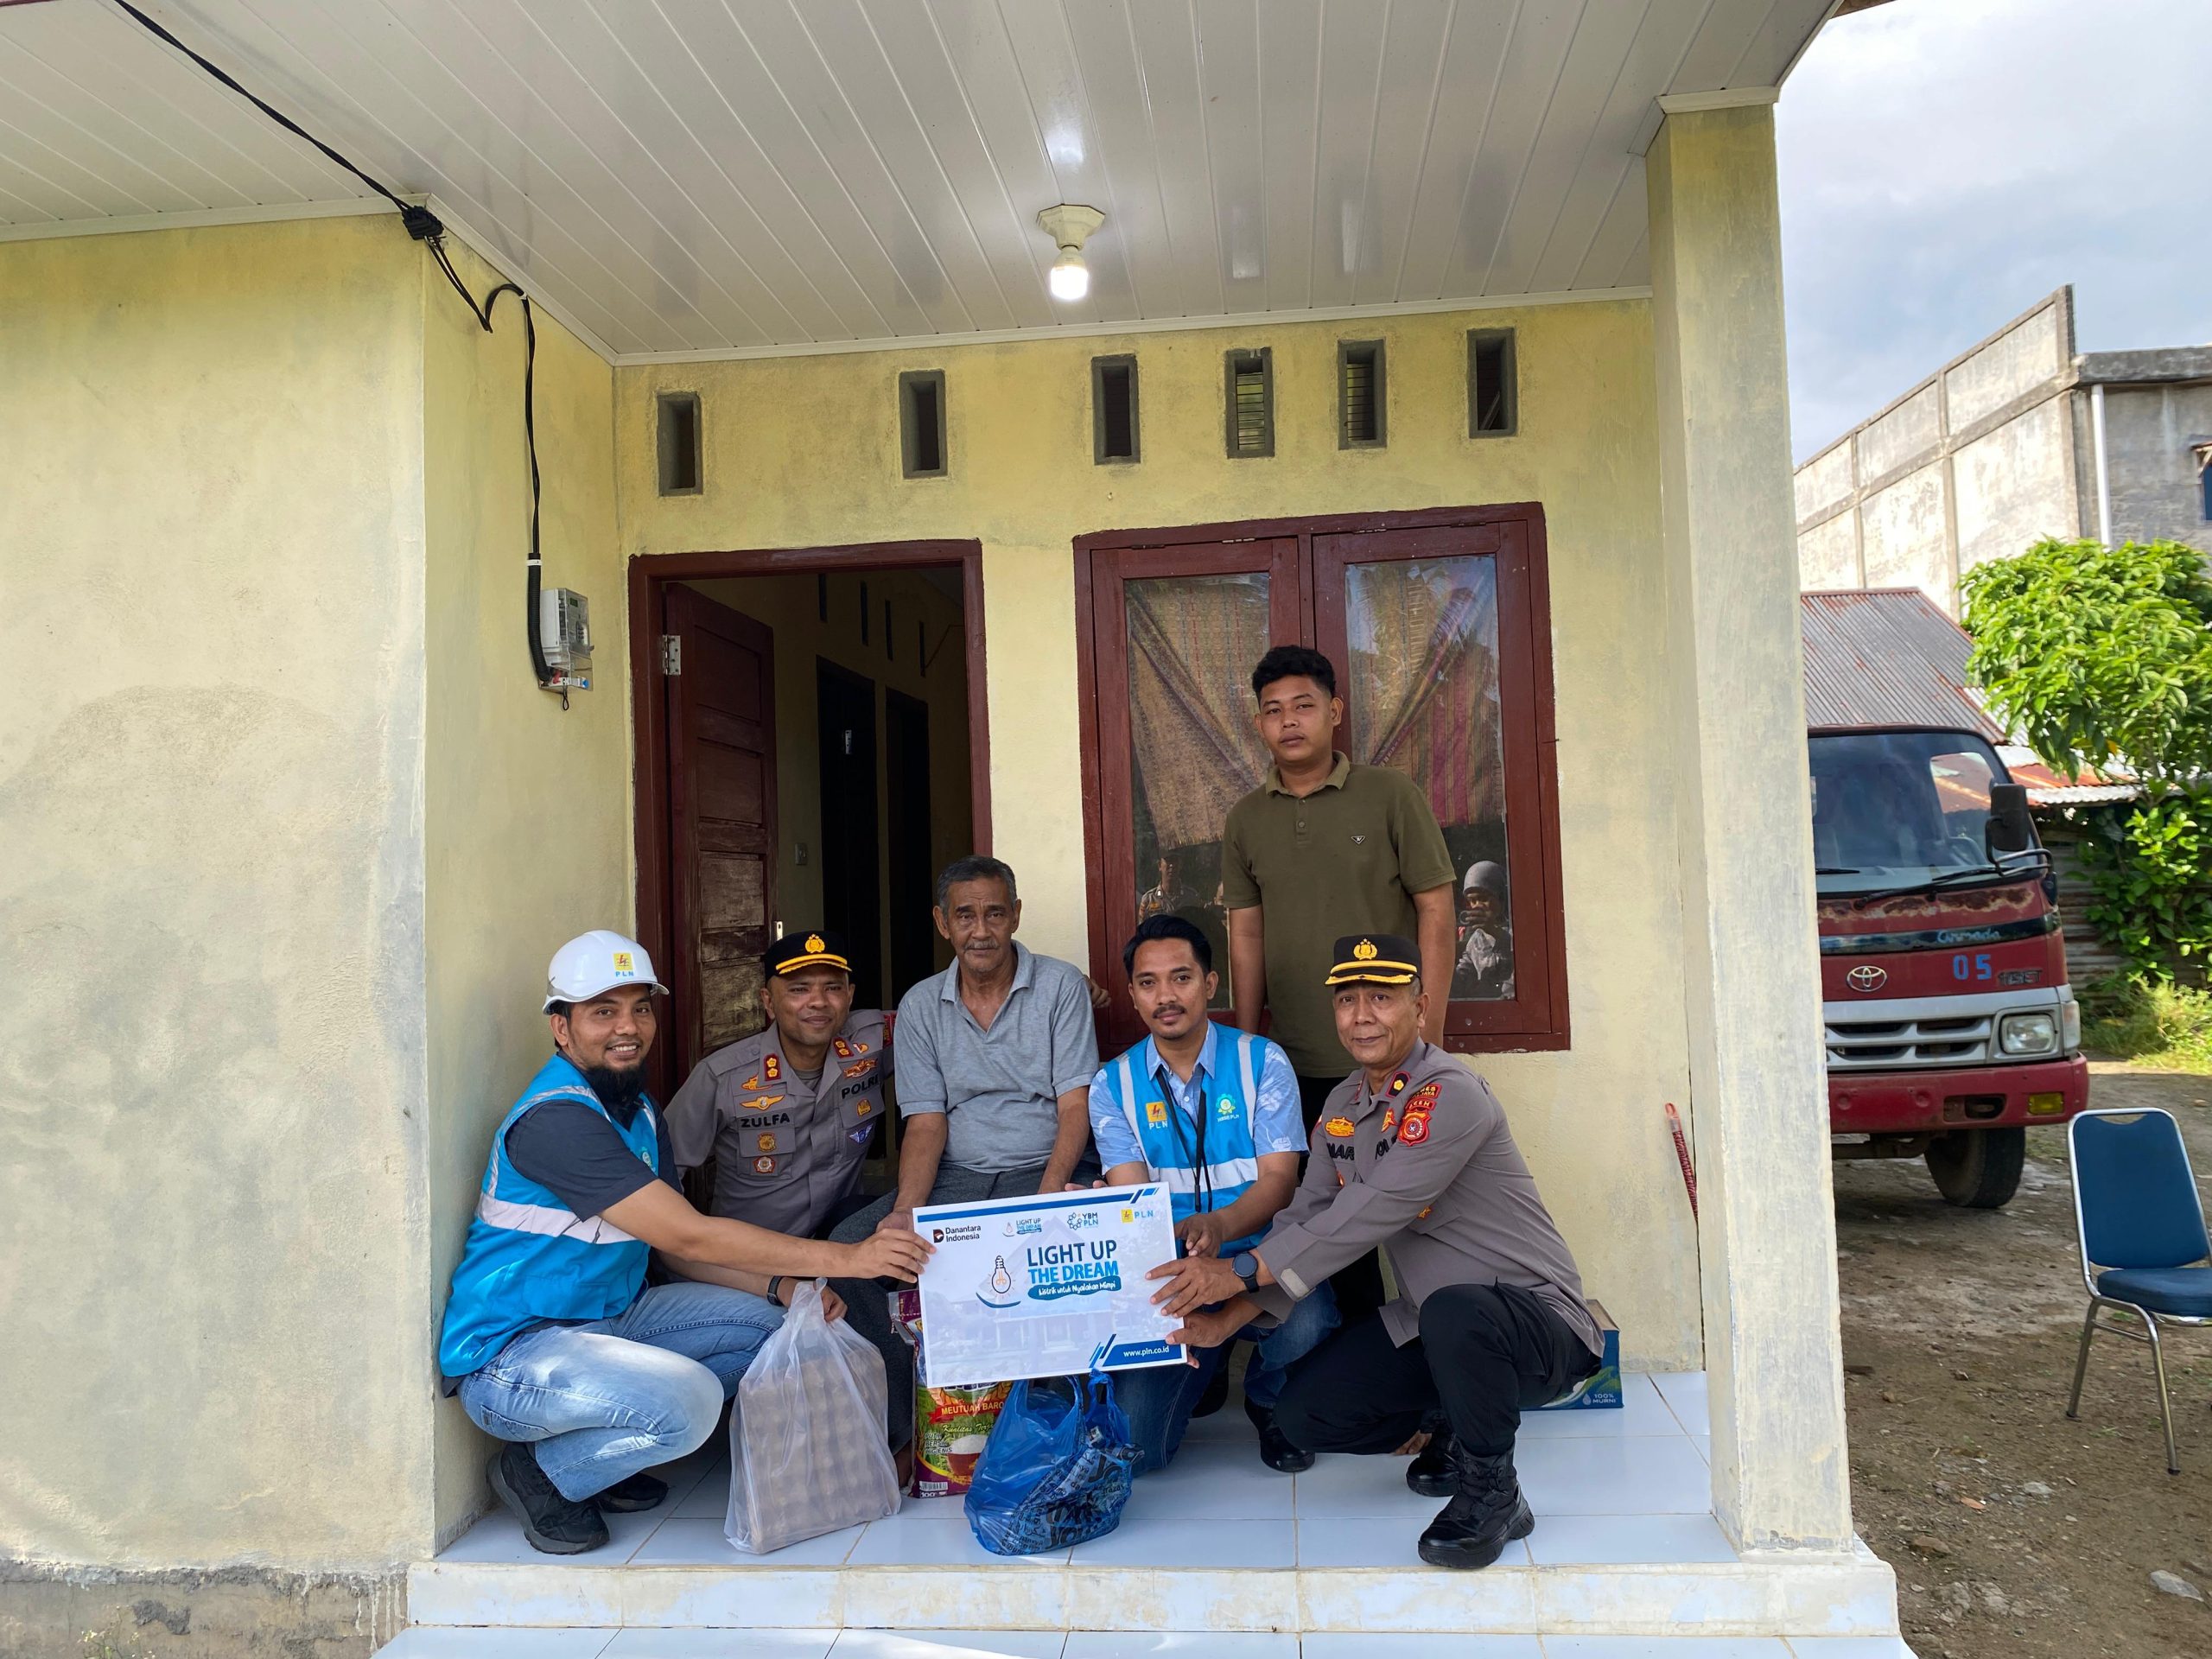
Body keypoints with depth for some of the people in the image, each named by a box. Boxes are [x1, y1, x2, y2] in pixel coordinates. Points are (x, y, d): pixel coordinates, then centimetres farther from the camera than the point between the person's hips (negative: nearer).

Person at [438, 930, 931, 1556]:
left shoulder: (640, 1114, 9)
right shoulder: (554, 1118, -23)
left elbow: (677, 1250, 8)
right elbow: (688, 1235, -28)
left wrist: (781, 1286, -9)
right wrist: (840, 1258, -28)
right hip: (507, 1351, -9)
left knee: (759, 1323, 2)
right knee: (688, 1398, -30)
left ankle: (599, 1454, 9)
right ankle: (542, 1474, -2)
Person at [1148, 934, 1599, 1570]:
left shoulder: (1450, 1096, -21)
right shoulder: (1342, 1106, 6)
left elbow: (1374, 1210, -28)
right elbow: (1305, 1218, 2)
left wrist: (1241, 1272, -27)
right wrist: (1227, 1316, -12)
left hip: (1534, 1319, -8)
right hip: (1428, 1324, 8)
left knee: (1454, 1311, -39)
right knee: (1302, 1412, -5)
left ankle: (1492, 1492, -13)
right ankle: (1457, 1434, 18)